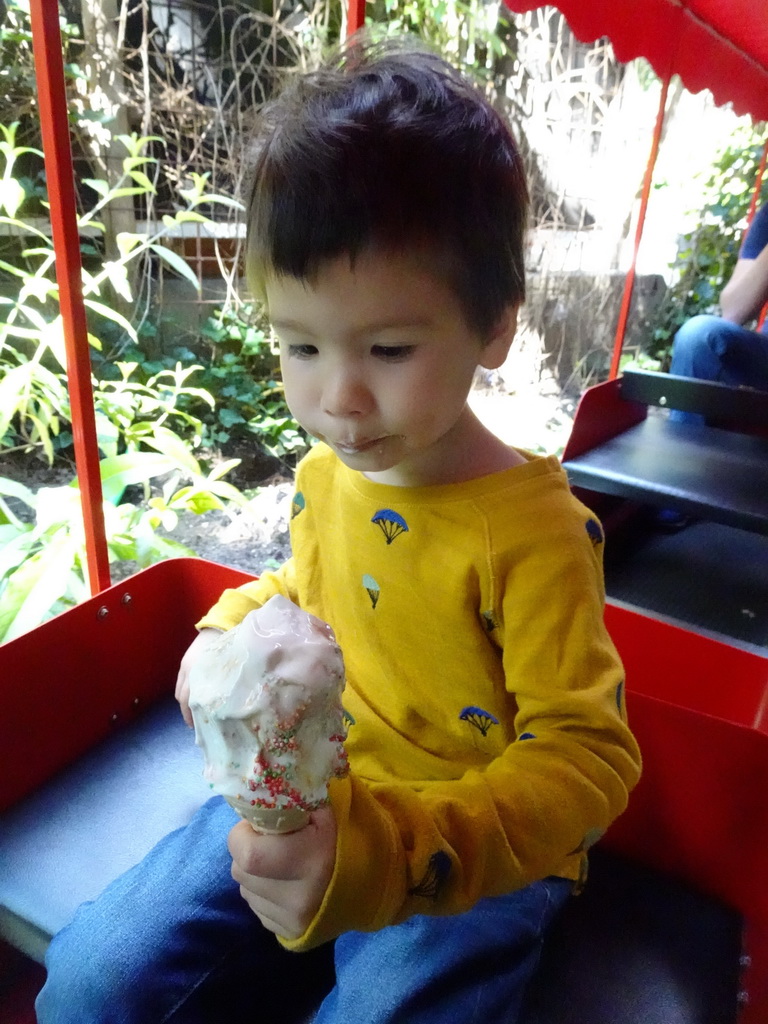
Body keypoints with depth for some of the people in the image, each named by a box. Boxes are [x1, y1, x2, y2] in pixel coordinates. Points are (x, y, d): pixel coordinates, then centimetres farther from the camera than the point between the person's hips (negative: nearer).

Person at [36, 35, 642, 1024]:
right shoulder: (323, 476, -3)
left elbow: (585, 755, -21)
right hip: (301, 811, 5)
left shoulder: (532, 530, -24)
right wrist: (235, 628, -1)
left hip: (471, 863, -4)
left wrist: (389, 855, -34)